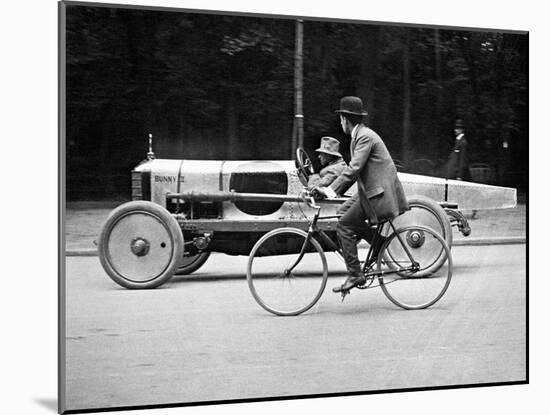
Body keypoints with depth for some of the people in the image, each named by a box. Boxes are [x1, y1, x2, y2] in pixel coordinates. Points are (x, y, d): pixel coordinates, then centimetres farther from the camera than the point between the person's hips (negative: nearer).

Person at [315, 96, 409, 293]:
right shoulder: (360, 135, 16)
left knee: (344, 225, -9)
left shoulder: (365, 136, -16)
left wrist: (331, 190, -25)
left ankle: (355, 275, -7)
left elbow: (354, 168, -24)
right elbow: (354, 169, 21)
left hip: (379, 192, -10)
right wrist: (333, 189, 17)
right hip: (371, 189, 10)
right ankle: (378, 242, 14)